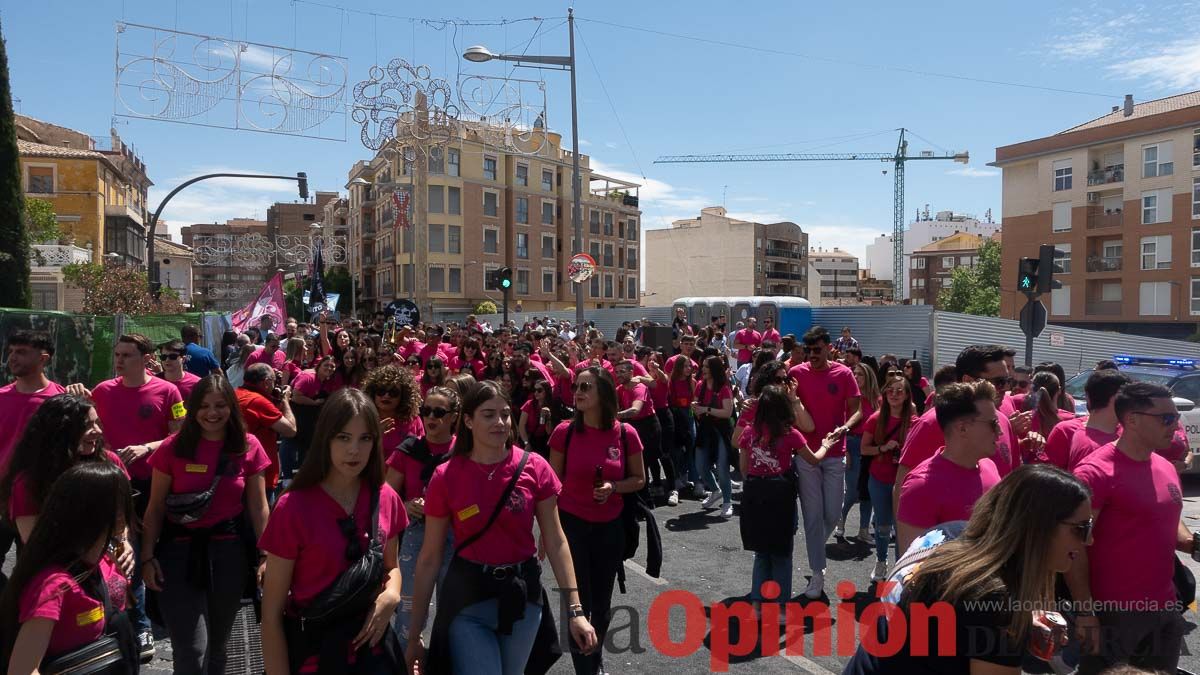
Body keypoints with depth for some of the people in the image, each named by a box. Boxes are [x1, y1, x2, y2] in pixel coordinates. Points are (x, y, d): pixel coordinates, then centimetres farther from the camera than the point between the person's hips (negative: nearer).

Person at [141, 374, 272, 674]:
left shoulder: (249, 447, -3)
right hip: (180, 550, -2)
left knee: (218, 643, 18)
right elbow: (155, 509, 0)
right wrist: (147, 557, -7)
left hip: (229, 551, 2)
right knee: (192, 651, -8)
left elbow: (258, 507, 1)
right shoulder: (173, 448, -6)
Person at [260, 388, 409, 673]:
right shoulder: (293, 508, -18)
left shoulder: (386, 499, -6)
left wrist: (391, 597, -10)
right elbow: (272, 612, -13)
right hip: (312, 647, -3)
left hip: (371, 642, 3)